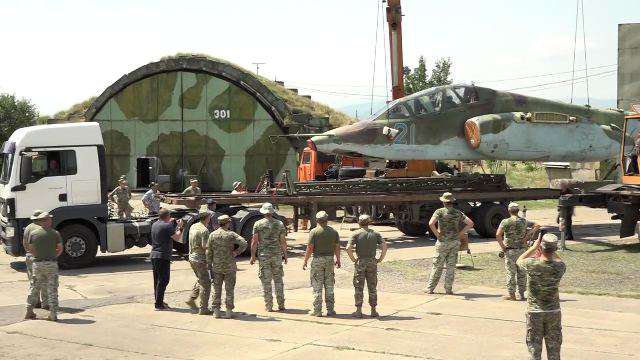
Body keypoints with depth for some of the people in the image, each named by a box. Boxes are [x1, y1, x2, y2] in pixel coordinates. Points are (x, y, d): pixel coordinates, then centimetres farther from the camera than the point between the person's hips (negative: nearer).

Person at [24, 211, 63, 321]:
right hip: (52, 264, -1)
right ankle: (53, 314, 3)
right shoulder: (55, 233, -4)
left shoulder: (32, 232, -1)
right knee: (52, 289, 4)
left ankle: (29, 311, 17)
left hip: (38, 263, 1)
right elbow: (60, 249, -1)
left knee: (34, 288, 14)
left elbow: (30, 249, 3)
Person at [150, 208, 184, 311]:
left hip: (153, 255, 9)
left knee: (157, 279, 15)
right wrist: (180, 227, 6)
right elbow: (176, 237, -8)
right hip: (163, 256, -9)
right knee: (163, 280, -5)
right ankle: (159, 304, -6)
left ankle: (159, 301, 24)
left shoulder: (154, 225, 11)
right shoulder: (167, 226, -15)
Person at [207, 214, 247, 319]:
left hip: (216, 267, 3)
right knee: (229, 290, 5)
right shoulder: (231, 235, -8)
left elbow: (208, 252, 3)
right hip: (229, 267, -3)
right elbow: (244, 243, -21)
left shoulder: (212, 235, 2)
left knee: (217, 290, 9)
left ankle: (216, 310, 9)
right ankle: (229, 311, 6)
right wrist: (237, 252, -7)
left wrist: (209, 266, 7)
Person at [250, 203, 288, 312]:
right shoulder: (279, 224, 2)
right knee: (278, 280, 10)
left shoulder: (258, 224, -3)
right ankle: (281, 305, 11)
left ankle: (268, 306, 4)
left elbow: (254, 241, -6)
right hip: (277, 254, 2)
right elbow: (283, 241, 2)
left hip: (263, 255, -2)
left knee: (266, 281, 3)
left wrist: (253, 256, 0)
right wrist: (285, 254, 12)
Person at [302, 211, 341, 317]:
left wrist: (305, 261, -3)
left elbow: (310, 248, -10)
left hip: (317, 260, -3)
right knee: (329, 286, 10)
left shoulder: (314, 231, -7)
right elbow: (337, 247, 7)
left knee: (317, 287, 1)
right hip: (330, 259, 3)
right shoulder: (333, 231, 4)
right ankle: (330, 310, 11)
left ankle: (317, 310, 1)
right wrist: (338, 259, 20)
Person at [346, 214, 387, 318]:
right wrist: (380, 259, 2)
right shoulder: (375, 234, 4)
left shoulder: (356, 234, -4)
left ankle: (359, 310, 4)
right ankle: (373, 310, 11)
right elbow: (384, 246, -5)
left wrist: (353, 259, -5)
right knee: (372, 287, 9)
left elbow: (348, 248, -15)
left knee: (359, 287, 4)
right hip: (372, 262, 2)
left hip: (360, 262, -2)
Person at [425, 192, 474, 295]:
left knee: (437, 266, 4)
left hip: (443, 241, -2)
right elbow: (470, 223, 2)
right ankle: (448, 289, 7)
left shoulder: (439, 211, -7)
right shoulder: (458, 213, 4)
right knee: (451, 267, 7)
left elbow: (431, 223, -21)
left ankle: (430, 288, 8)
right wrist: (460, 233, 4)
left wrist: (437, 234, -9)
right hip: (455, 241, 2)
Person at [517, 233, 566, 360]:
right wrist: (551, 251, 11)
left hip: (534, 312, -2)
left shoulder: (533, 264, -19)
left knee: (534, 350, 8)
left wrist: (534, 247, 7)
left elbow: (519, 261, 4)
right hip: (554, 312, 2)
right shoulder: (560, 267, -12)